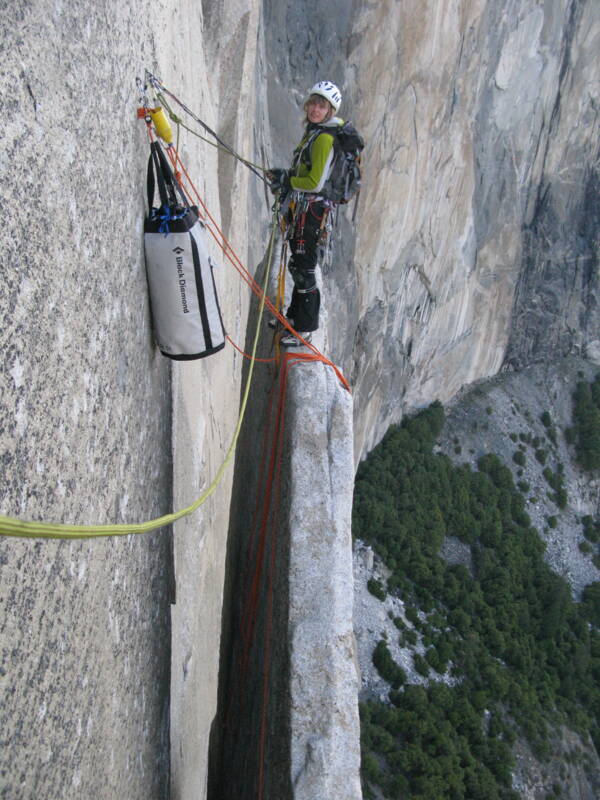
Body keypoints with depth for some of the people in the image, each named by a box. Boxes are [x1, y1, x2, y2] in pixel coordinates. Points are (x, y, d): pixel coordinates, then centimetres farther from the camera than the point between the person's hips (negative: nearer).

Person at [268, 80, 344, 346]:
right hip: (302, 206, 10)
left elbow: (315, 183, -23)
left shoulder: (324, 139, -19)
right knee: (299, 264, 21)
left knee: (302, 267, -4)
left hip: (311, 208, -10)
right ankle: (295, 314, 37)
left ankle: (305, 328, 4)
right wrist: (285, 176, 7)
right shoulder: (313, 132, 12)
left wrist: (287, 181, -11)